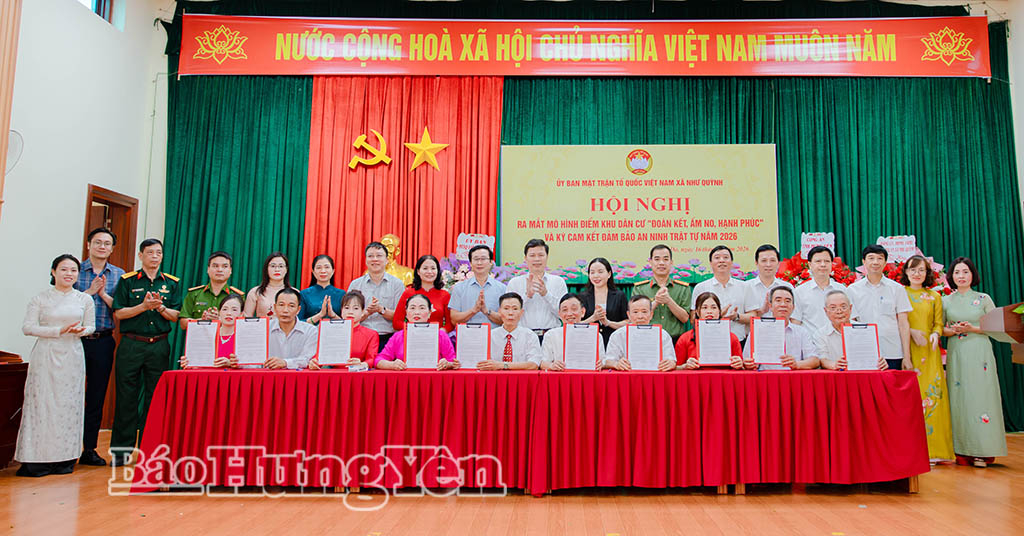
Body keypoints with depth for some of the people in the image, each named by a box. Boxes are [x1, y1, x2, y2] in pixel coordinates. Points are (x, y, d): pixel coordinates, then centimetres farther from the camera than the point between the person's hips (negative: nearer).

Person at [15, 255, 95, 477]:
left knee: (69, 403, 1)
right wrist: (59, 331, -15)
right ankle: (37, 459, 2)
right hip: (45, 356, -2)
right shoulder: (40, 299, 3)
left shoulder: (85, 299, 9)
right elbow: (28, 327, -3)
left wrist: (80, 331, -9)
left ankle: (64, 458, 8)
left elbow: (91, 326, 14)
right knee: (42, 402, -3)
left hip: (72, 356, 2)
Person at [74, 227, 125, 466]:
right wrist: (89, 291, -12)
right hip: (76, 338, -1)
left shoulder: (119, 275, 9)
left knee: (97, 395, 7)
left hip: (103, 341, 2)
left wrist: (104, 294, -10)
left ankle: (89, 449, 16)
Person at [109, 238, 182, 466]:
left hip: (159, 346, 1)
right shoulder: (127, 281, 5)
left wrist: (160, 306, -11)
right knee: (126, 397, 2)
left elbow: (175, 316, 6)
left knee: (155, 398, 4)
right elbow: (118, 313, -1)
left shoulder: (172, 283, 9)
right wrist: (143, 306, -14)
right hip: (131, 345, -1)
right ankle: (121, 449, 12)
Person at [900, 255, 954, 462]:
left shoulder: (934, 297, 15)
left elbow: (938, 323, 12)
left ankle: (934, 449, 3)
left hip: (929, 352, 3)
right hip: (906, 350, -3)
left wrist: (935, 334, -9)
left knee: (933, 393, -4)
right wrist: (912, 332, -13)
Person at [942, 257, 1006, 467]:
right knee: (959, 398, -1)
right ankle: (962, 450, 4)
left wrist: (973, 328, -12)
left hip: (979, 354, -1)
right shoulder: (946, 301, 9)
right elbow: (940, 328, 12)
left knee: (980, 397, -5)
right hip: (956, 354, 1)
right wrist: (952, 330, -8)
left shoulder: (984, 299, 5)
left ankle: (981, 451, 2)